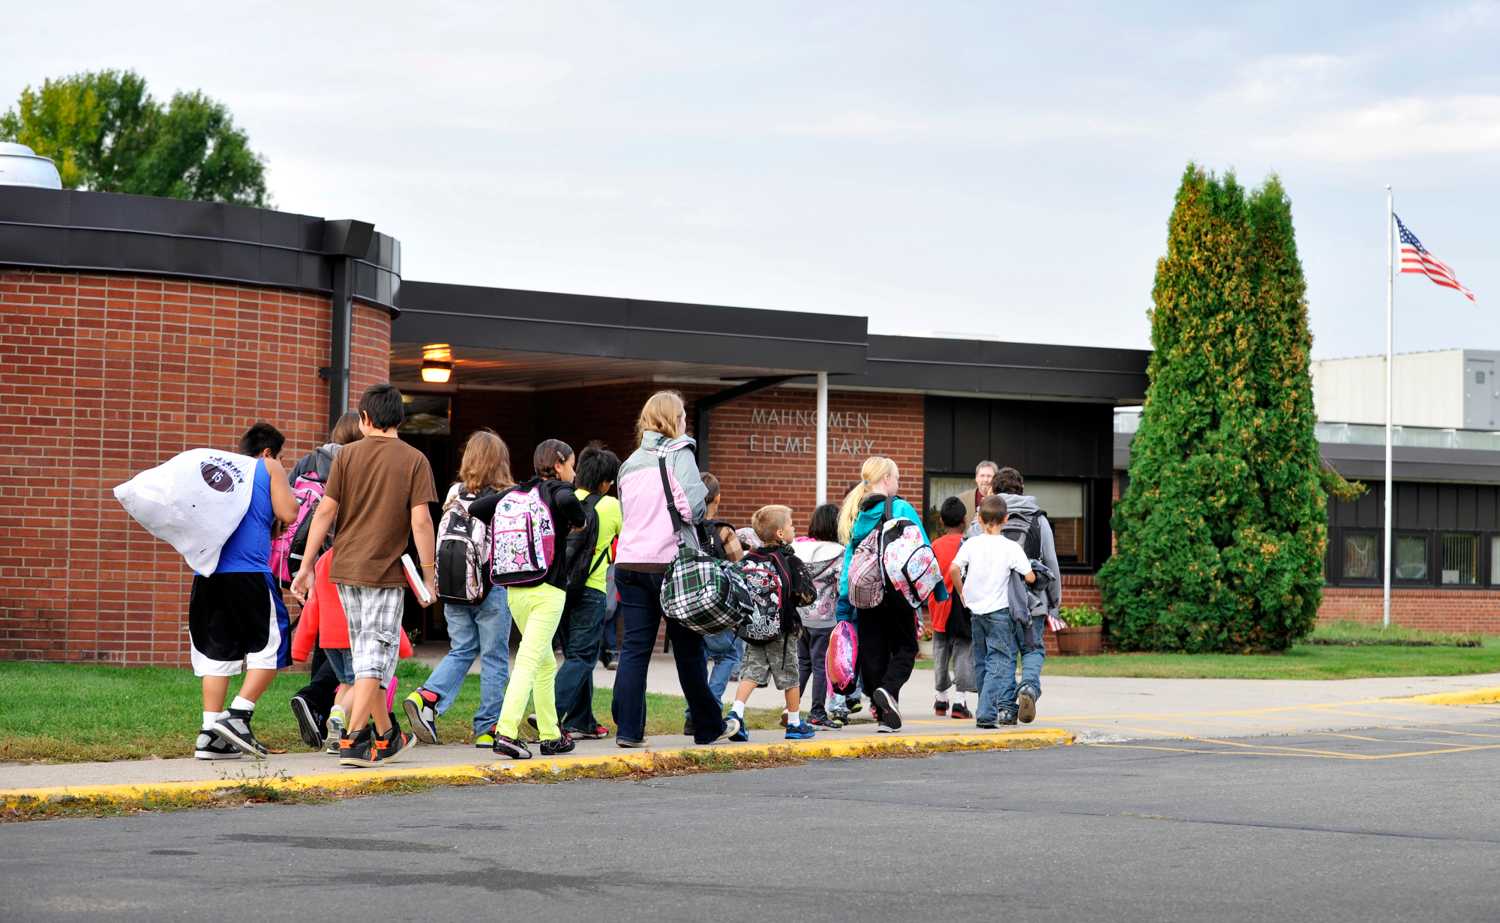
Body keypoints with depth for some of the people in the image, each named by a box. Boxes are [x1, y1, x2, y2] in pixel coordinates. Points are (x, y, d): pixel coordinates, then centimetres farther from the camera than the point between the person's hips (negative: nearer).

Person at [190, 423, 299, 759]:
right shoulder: (269, 468, 8)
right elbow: (287, 513, -1)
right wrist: (282, 479, 15)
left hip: (208, 573, 6)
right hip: (248, 573, -6)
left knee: (216, 650, 7)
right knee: (269, 645, 4)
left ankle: (210, 732, 2)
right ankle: (238, 716, -8)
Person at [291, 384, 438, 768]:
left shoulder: (347, 454, 2)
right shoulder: (414, 460, -4)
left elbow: (325, 511, -1)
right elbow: (420, 521, -10)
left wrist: (306, 567, 3)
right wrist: (429, 576, -4)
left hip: (345, 569, 4)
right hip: (385, 572, -4)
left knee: (365, 654, 16)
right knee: (376, 656, 0)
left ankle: (386, 735, 25)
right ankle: (353, 740, -8)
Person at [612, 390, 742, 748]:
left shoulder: (630, 463, 14)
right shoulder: (679, 454, -5)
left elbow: (625, 511, 14)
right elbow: (693, 504, -15)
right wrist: (694, 514, 5)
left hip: (630, 564, 5)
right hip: (670, 562, -5)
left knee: (634, 647, 2)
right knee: (688, 648, 6)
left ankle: (628, 728, -5)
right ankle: (708, 726, 16)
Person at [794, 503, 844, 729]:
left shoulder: (796, 547, 1)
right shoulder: (838, 553, -11)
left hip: (797, 615, 4)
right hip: (823, 618, -4)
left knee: (802, 662, 15)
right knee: (821, 664, 4)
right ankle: (817, 713, 6)